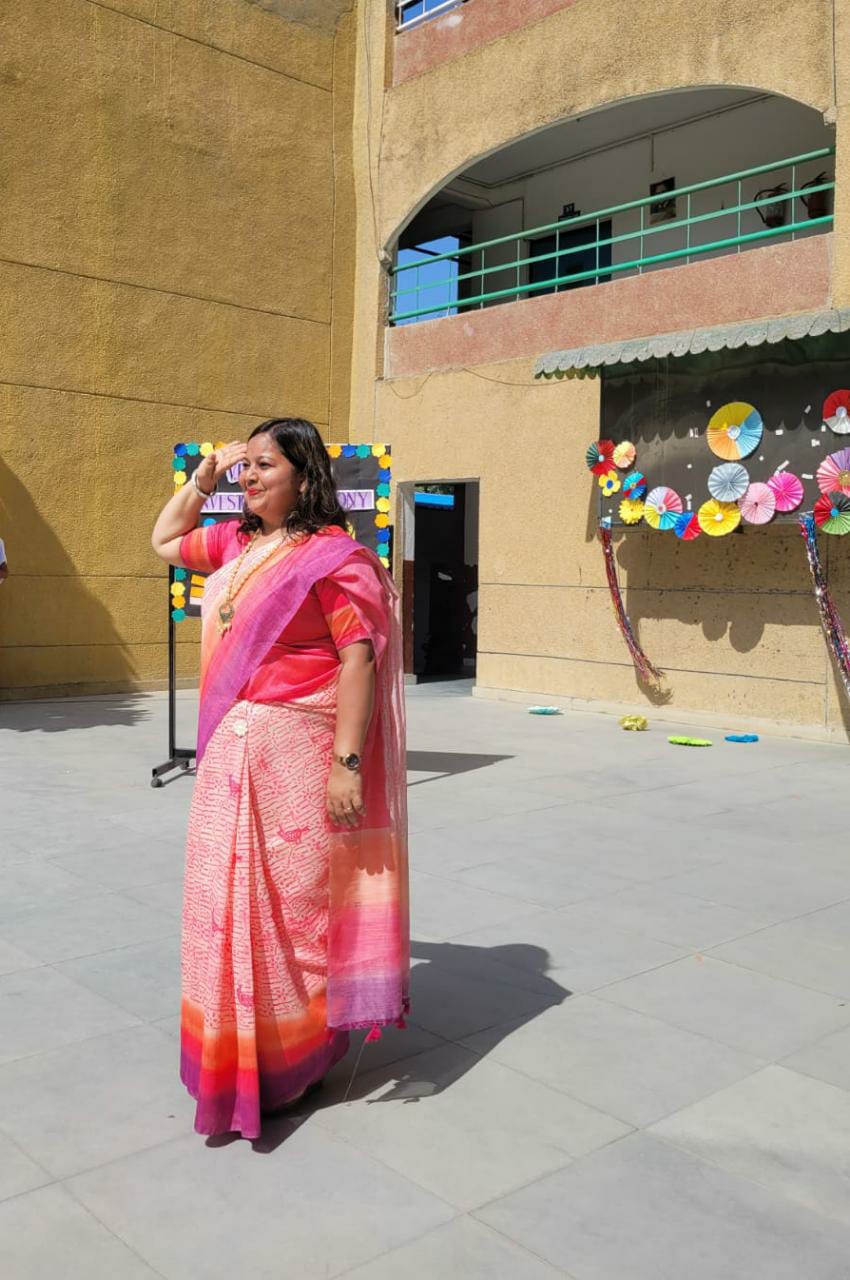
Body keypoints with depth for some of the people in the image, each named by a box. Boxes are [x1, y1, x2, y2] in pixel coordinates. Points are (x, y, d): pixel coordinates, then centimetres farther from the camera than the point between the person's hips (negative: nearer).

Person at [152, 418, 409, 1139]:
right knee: (231, 900, 16)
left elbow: (360, 660, -17)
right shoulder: (236, 544, 12)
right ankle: (237, 1054, 34)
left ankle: (293, 1060, 21)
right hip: (231, 754, 8)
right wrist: (202, 478, 16)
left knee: (288, 902, 2)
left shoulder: (331, 556, -12)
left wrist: (347, 763, -22)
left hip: (296, 752, -8)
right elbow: (164, 542, 30)